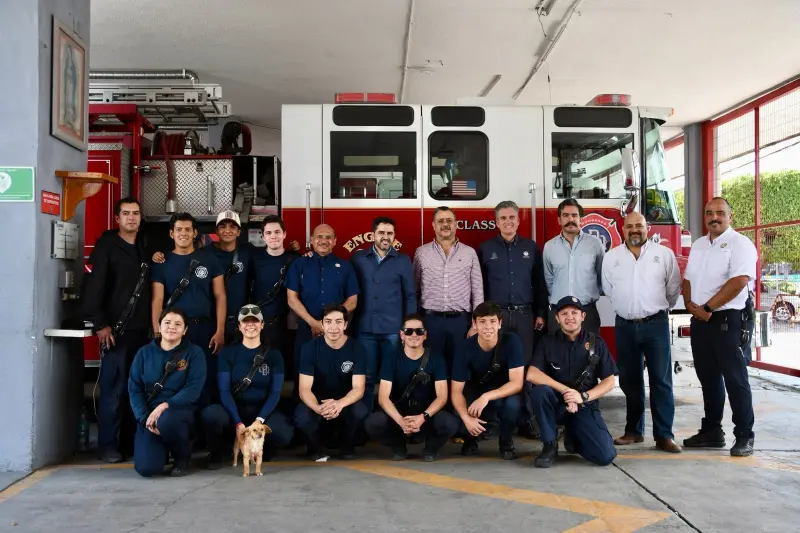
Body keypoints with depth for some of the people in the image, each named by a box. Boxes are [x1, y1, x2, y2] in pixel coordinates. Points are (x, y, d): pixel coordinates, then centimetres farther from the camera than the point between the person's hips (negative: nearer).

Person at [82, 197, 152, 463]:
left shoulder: (145, 248, 16)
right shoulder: (106, 247, -2)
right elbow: (92, 287, -10)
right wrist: (100, 324, -15)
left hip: (142, 330, 6)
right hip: (116, 330, -5)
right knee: (113, 389, -4)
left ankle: (131, 441, 16)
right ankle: (108, 445, 6)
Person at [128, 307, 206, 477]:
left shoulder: (194, 353, -1)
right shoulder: (144, 353, 7)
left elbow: (193, 389, -12)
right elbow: (134, 388, 1)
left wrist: (164, 406, -23)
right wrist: (145, 418, -13)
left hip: (180, 411, -2)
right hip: (149, 412, 2)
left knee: (167, 420, -39)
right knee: (146, 468, -19)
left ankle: (182, 457, -5)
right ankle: (162, 448, 20)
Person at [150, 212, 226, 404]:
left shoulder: (209, 259, 5)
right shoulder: (162, 263, 5)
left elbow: (220, 296, 1)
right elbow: (157, 300, -1)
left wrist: (220, 331, -7)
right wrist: (158, 335, -9)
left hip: (204, 329, 0)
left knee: (206, 380, 3)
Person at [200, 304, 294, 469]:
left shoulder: (274, 354, 4)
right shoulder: (227, 352, 2)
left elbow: (275, 392, -3)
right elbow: (224, 391, -7)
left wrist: (259, 420, -19)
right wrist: (238, 423, -21)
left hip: (262, 411, 0)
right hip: (234, 410, 0)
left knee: (284, 434, -32)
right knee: (210, 414, -35)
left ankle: (261, 448, 5)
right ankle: (216, 452, -2)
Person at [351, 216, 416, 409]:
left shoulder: (403, 260, 4)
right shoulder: (358, 258, 6)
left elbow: (410, 295, 5)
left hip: (393, 329, 0)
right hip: (365, 328, 1)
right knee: (367, 377, 6)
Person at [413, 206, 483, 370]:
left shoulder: (469, 253, 6)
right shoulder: (421, 252, 5)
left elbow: (478, 291, 5)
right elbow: (413, 289, 8)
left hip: (460, 320, 1)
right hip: (431, 319, 0)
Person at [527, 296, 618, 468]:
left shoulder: (596, 343, 0)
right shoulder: (548, 342, -2)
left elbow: (609, 381, 0)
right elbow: (531, 374, -15)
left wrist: (583, 397, -16)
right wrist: (565, 391, -23)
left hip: (585, 407, 1)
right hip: (557, 403, 0)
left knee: (606, 455, -20)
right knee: (539, 391, -35)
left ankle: (573, 437, 15)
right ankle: (550, 445, -13)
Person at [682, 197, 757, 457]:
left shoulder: (739, 243, -8)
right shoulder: (698, 245, 15)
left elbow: (739, 281, -20)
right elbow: (688, 279, 16)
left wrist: (708, 308, -17)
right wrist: (690, 304, -3)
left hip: (729, 320, -7)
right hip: (700, 321, 7)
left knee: (735, 379, -3)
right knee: (708, 378, 12)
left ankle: (744, 436, 6)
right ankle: (711, 431, 22)